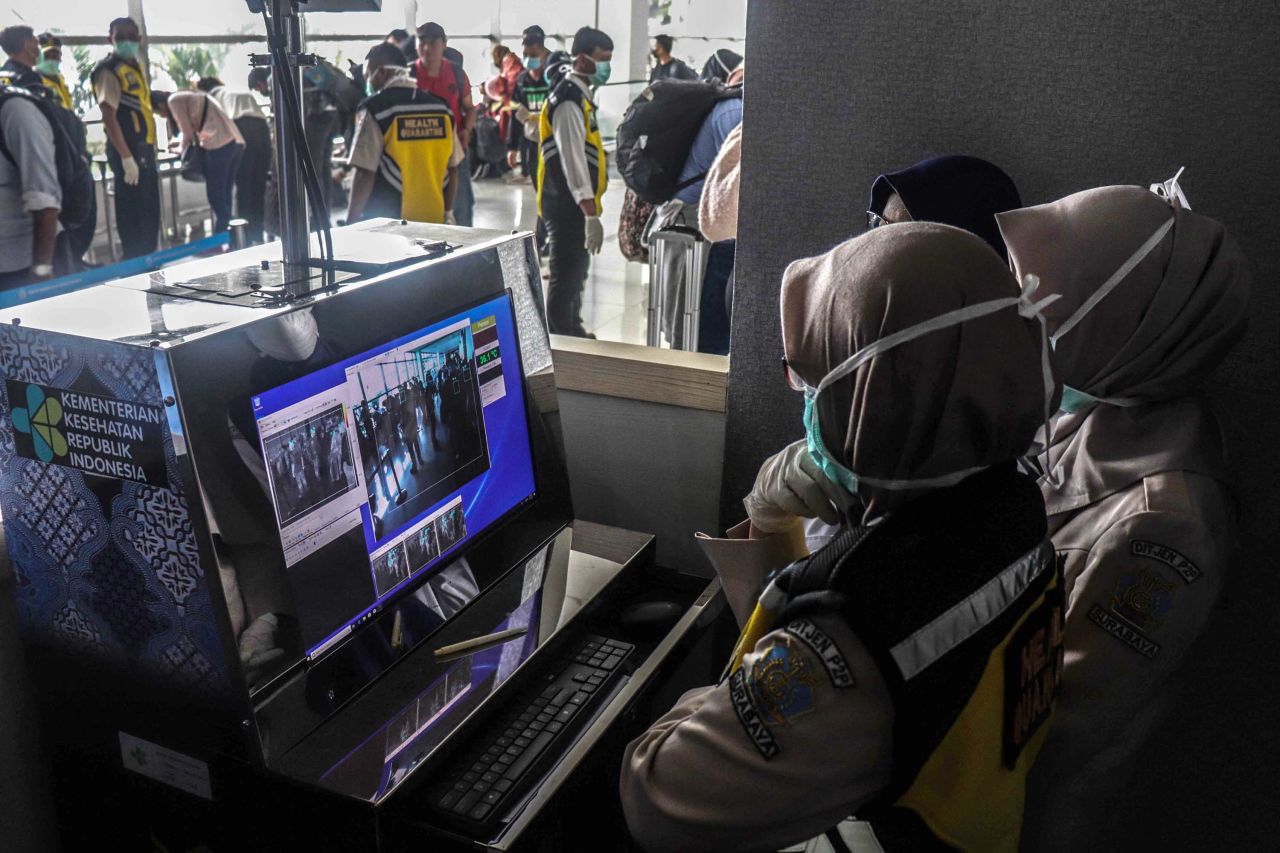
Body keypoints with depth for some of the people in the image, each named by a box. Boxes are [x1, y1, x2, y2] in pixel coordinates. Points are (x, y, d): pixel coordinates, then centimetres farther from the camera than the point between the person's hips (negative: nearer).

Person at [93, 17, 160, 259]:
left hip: (145, 148, 9)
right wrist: (126, 157, -22)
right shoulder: (109, 71, -10)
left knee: (150, 211, 14)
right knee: (134, 212, -5)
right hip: (127, 150, -9)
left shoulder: (136, 68, 16)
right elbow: (109, 117, -17)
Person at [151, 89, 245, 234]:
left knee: (216, 199, -6)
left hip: (221, 145, -9)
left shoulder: (174, 100, 2)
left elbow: (188, 132, 3)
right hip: (235, 142, 9)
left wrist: (182, 151, 19)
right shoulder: (191, 97, 29)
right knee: (224, 199, 9)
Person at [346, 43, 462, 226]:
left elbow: (365, 174, -11)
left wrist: (351, 222, -3)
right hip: (433, 220, 5)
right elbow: (453, 169, 10)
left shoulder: (376, 109, -8)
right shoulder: (441, 107, 6)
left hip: (386, 224, -4)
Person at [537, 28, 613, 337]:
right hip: (568, 205, -10)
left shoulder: (579, 94, 13)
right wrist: (591, 215, -28)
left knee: (575, 272, 21)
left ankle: (573, 332, 36)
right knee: (565, 276, -3)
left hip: (575, 203, 10)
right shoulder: (569, 101, -19)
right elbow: (573, 160, -25)